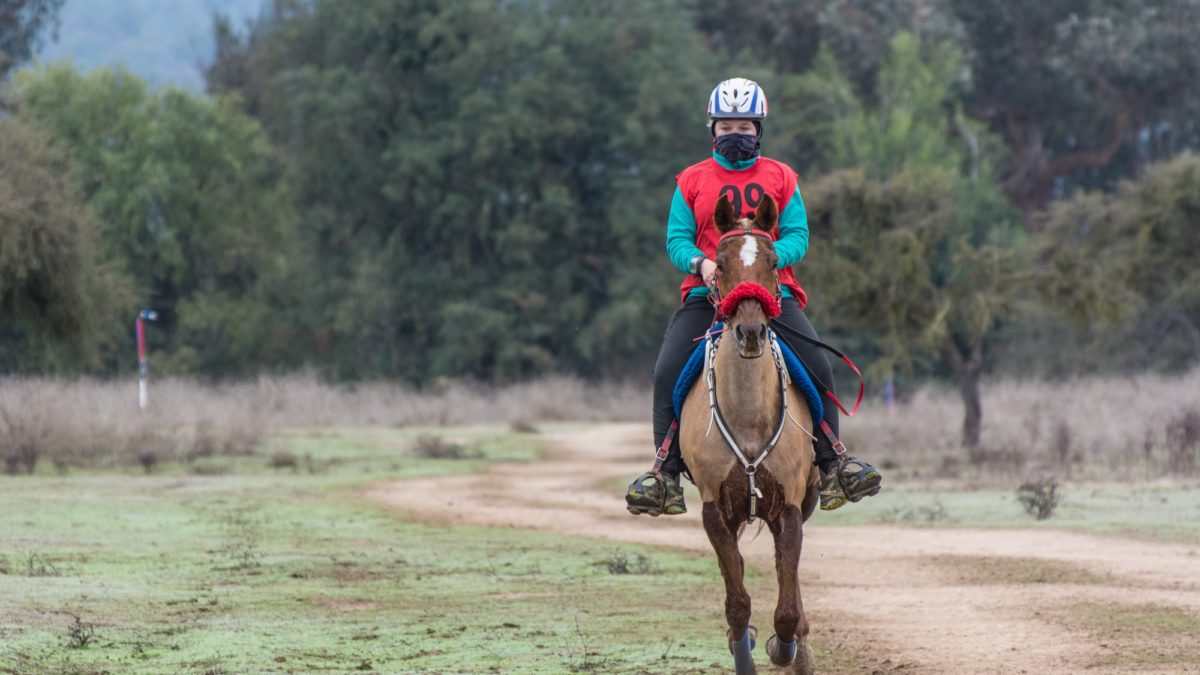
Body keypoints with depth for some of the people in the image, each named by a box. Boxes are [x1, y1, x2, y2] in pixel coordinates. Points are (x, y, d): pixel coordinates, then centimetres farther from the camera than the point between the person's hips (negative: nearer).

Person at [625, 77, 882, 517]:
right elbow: (677, 238, 5)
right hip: (706, 294, 0)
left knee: (817, 367, -16)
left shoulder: (781, 179, 10)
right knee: (668, 373, -18)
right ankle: (666, 472, -12)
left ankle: (832, 463, -3)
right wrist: (699, 263, -17)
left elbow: (797, 237, 3)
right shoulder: (692, 181, 10)